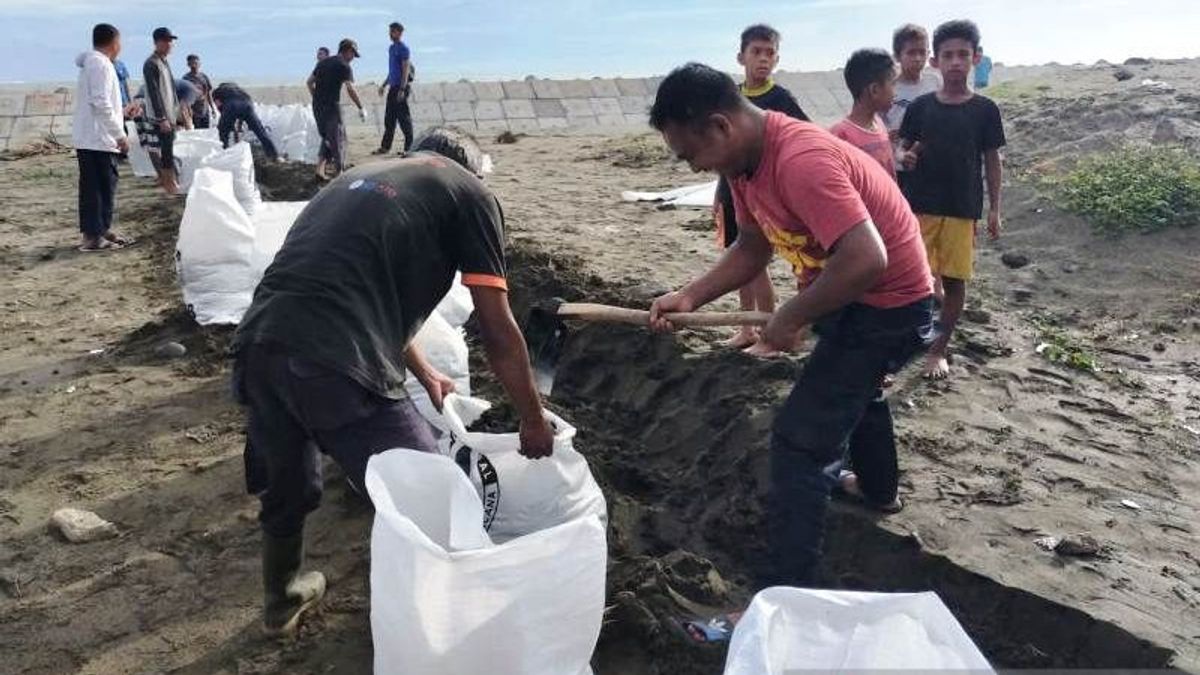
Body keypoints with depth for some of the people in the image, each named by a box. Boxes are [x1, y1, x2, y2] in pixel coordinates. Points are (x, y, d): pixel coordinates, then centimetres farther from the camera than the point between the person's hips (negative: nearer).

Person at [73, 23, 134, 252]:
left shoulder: (91, 62, 18)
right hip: (98, 139, -10)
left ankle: (101, 230, 21)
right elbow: (101, 104, -20)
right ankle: (94, 236, -6)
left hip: (87, 138, 10)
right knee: (101, 188, -7)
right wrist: (120, 134, -17)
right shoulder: (101, 64, -13)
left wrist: (124, 111, 32)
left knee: (93, 187, 14)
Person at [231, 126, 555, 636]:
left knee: (286, 490, 31)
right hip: (335, 370, -8)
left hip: (258, 348, 8)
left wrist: (426, 375, 53)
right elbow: (498, 333, 8)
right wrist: (534, 421, 21)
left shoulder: (360, 177, 30)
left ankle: (281, 602, 54)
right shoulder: (468, 192, 10)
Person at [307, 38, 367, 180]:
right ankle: (339, 172, 7)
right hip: (332, 106, -7)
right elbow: (350, 90, -17)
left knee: (327, 137, 17)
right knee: (338, 139, 4)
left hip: (317, 106, 7)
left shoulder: (323, 63, 16)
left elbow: (310, 82, 18)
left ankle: (320, 168, 7)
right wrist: (361, 108, -11)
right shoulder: (344, 66, -7)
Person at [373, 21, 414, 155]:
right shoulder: (391, 48, 17)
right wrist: (384, 85, 23)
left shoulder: (403, 49, -10)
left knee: (403, 117, -5)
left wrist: (402, 89, -22)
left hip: (401, 86, -9)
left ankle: (409, 147, 1)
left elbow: (406, 69, -15)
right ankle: (385, 147, 13)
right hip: (392, 87, 9)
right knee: (389, 118, 9)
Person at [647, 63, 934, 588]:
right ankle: (878, 487, 62)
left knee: (797, 442, -13)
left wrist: (792, 317, -28)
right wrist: (690, 296, -7)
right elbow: (752, 248, 6)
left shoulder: (801, 161, -34)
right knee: (852, 387, 35)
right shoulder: (744, 161, -4)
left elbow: (866, 260, -40)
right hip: (847, 291, 10)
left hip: (887, 304, -10)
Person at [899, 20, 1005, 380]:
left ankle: (939, 350, 19)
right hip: (919, 205, 0)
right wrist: (907, 157, -14)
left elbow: (991, 160, 5)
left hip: (963, 209, 0)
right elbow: (904, 149, 10)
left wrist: (994, 208, 3)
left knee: (954, 280, 5)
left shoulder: (985, 109, 0)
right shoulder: (921, 106, 2)